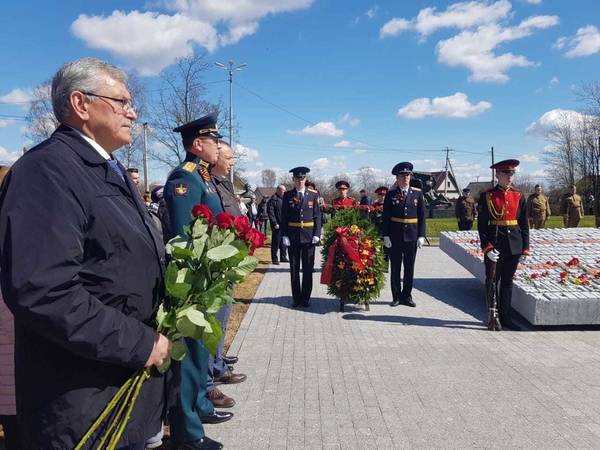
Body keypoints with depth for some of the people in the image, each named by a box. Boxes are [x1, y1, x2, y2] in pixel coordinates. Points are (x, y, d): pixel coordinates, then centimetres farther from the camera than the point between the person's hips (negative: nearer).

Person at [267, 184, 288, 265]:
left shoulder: (284, 199, 16)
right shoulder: (273, 200, -8)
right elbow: (270, 213, -12)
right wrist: (275, 223, -17)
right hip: (277, 225, -7)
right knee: (276, 242, -1)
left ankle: (283, 257, 24)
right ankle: (274, 259, 6)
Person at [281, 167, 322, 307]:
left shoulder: (313, 195, 3)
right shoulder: (288, 195, 3)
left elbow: (317, 216, 2)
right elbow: (284, 217, 2)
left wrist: (317, 234, -6)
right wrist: (284, 235, -6)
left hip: (308, 236, 0)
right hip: (293, 235, 0)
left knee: (308, 268, 6)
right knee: (294, 268, 6)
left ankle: (306, 297, 16)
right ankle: (296, 297, 15)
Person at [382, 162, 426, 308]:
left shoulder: (418, 193, 4)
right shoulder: (390, 195, 1)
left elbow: (422, 216, 3)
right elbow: (386, 217, 0)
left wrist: (421, 235, -2)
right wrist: (386, 235, -7)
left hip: (412, 235, 1)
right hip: (395, 236, -1)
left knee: (409, 267, 7)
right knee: (395, 267, 5)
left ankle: (407, 296, 18)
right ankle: (396, 297, 14)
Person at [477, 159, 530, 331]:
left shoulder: (519, 196, 7)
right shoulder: (487, 196, -5)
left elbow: (524, 224, 8)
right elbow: (482, 225, -8)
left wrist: (525, 249, 4)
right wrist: (487, 247, -16)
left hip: (514, 246, 4)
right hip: (494, 246, -4)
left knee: (507, 282, 12)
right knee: (492, 282, 6)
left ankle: (505, 317, 22)